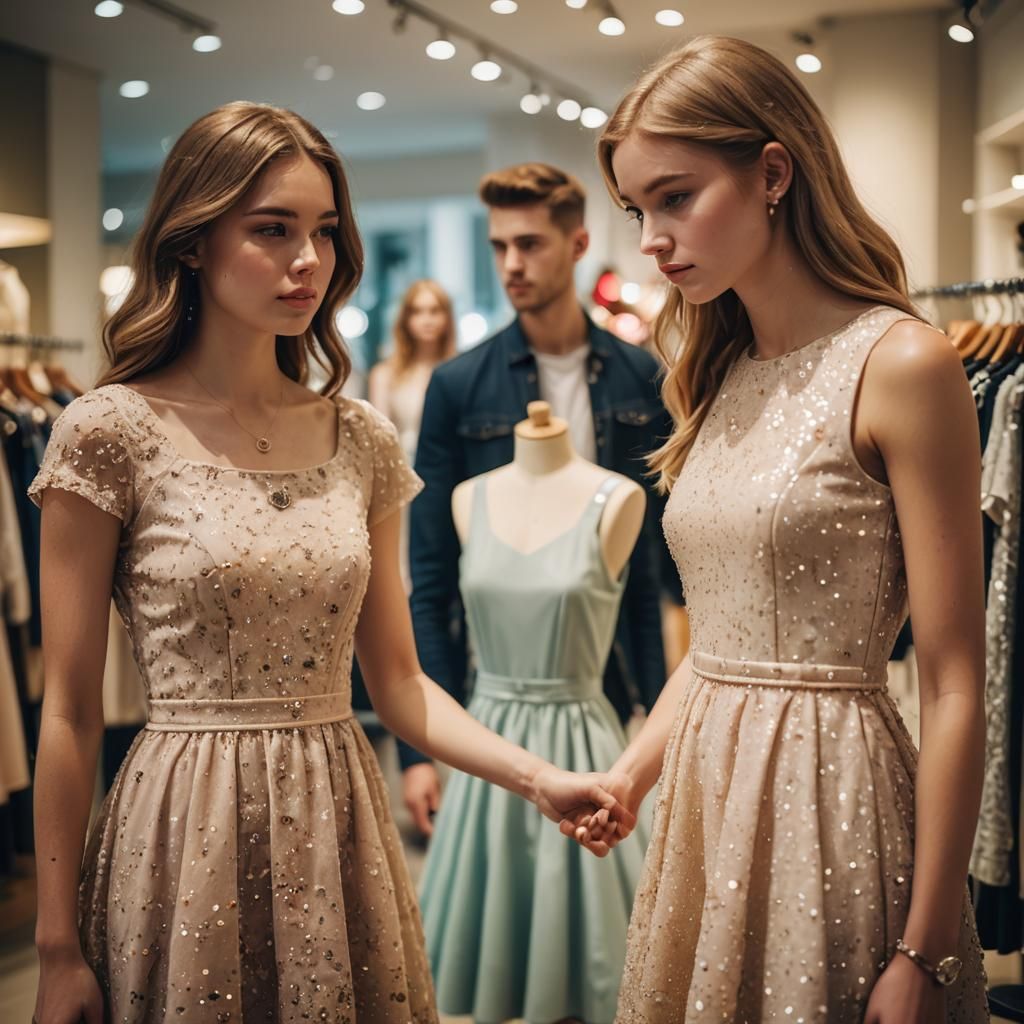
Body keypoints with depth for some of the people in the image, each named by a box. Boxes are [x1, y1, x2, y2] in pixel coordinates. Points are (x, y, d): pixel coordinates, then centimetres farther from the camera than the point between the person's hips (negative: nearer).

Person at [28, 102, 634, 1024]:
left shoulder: (361, 440, 4)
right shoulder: (111, 433, -9)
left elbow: (398, 682, 7)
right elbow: (71, 713, -7)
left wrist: (536, 777, -8)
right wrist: (58, 949, -7)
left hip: (339, 833, 4)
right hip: (188, 836, -4)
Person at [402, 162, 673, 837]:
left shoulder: (641, 378, 3)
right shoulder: (458, 387, -2)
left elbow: (663, 547, 5)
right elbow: (429, 573, -2)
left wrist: (664, 704, -2)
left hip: (610, 686, 1)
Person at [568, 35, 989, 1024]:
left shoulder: (899, 366, -12)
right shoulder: (719, 379, 9)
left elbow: (954, 690, -14)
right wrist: (628, 774, 2)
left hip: (831, 792, -6)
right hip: (704, 796, 7)